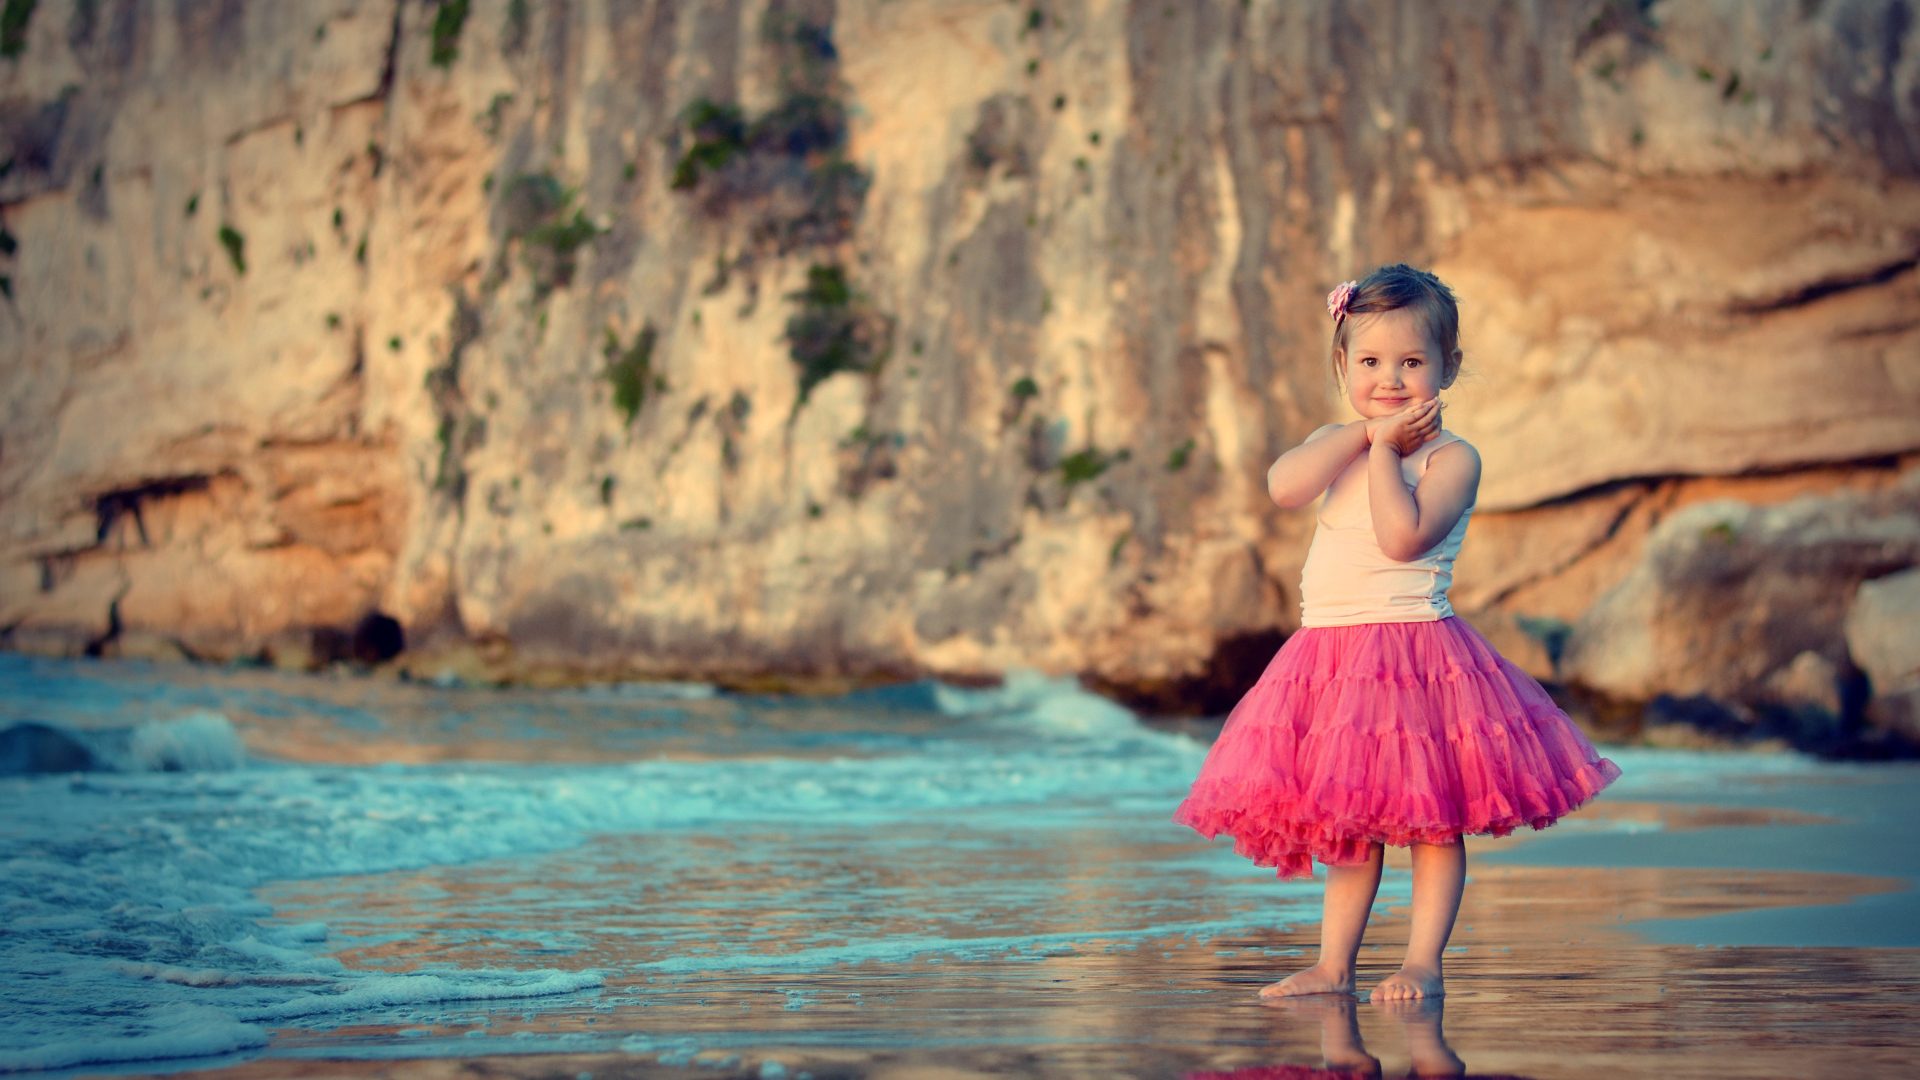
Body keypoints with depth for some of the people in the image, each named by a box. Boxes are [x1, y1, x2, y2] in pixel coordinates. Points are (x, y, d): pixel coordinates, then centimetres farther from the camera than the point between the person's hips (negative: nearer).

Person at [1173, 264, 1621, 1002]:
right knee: (1344, 821, 12)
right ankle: (1333, 965, 19)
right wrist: (1366, 433, -11)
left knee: (1430, 816, -2)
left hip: (1414, 648, -6)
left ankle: (1423, 962, 5)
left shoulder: (1451, 458, -6)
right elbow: (1282, 486, -11)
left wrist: (1382, 451, -13)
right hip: (1329, 654, 6)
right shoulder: (1336, 445, 12)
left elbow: (1402, 536, -22)